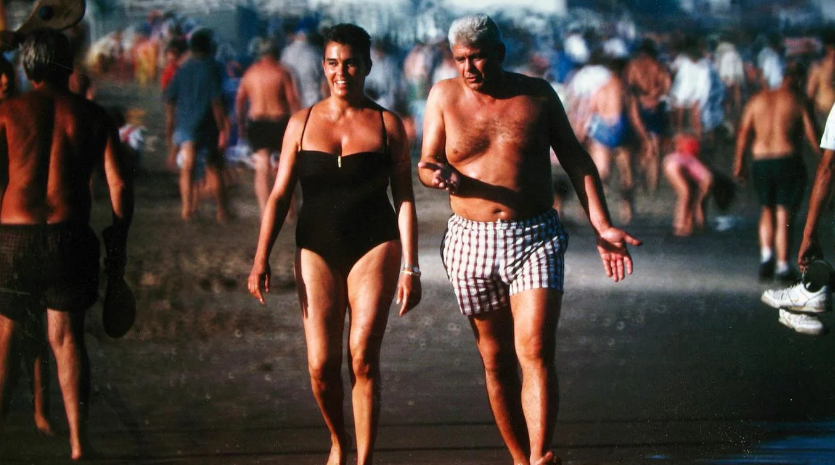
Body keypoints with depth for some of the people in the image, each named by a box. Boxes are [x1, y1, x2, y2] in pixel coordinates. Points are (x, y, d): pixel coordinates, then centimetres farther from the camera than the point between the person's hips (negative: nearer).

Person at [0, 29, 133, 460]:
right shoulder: (92, 115, 8)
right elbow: (119, 185, 3)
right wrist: (118, 247, 11)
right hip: (70, 237, 1)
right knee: (66, 337, 9)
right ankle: (78, 439, 3)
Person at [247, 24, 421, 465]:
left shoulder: (387, 125, 3)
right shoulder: (302, 123, 6)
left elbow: (404, 200, 3)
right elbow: (279, 195, 6)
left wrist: (410, 268, -3)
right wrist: (261, 259, -3)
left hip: (375, 247, -1)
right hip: (317, 250, 2)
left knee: (363, 358, -11)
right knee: (321, 365, -4)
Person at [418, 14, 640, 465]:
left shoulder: (538, 94, 3)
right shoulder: (444, 96, 3)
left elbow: (576, 159, 8)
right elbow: (426, 165, 5)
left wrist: (602, 226, 1)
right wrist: (441, 176, -20)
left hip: (536, 237, -1)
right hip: (472, 241, 1)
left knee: (535, 352, -16)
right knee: (497, 361, 7)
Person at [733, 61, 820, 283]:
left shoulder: (759, 99, 9)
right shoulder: (799, 100, -3)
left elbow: (744, 133, 8)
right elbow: (812, 134, -6)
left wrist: (739, 163, 14)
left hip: (761, 162, 4)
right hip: (788, 160, -4)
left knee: (767, 212, 19)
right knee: (785, 216, 2)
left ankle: (766, 254, 1)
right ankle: (783, 266, 3)